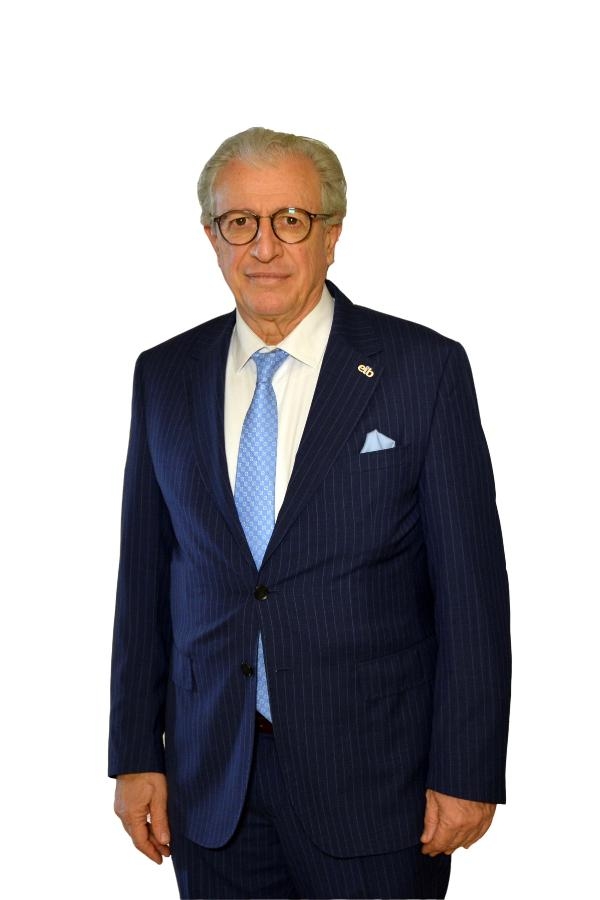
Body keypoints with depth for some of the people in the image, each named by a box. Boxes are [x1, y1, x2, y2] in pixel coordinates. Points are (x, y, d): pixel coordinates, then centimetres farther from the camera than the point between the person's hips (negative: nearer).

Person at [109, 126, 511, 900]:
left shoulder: (423, 369, -6)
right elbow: (143, 576, 7)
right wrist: (135, 752, 5)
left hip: (371, 780, -3)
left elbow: (471, 585, -6)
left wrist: (467, 772, -8)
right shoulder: (164, 376, 5)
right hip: (210, 780, 3)